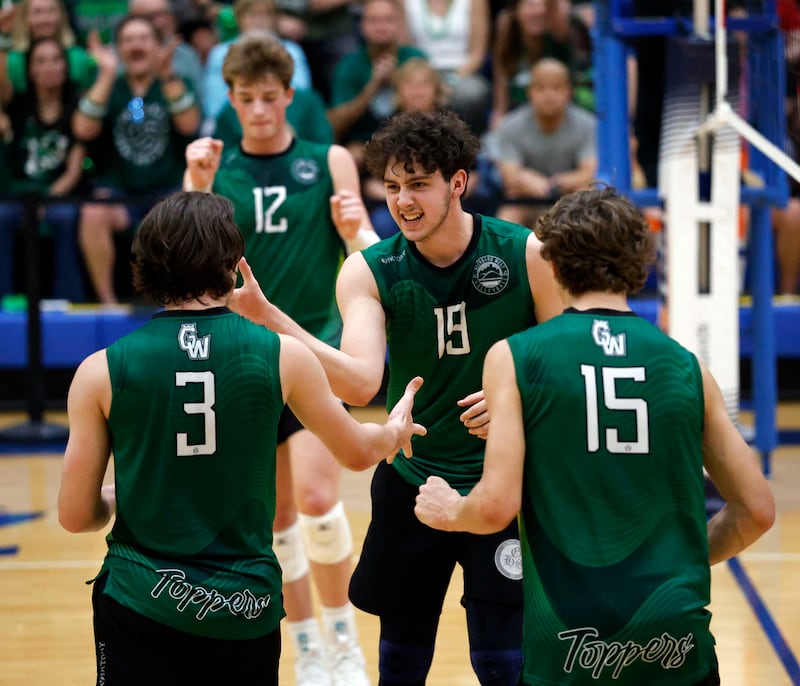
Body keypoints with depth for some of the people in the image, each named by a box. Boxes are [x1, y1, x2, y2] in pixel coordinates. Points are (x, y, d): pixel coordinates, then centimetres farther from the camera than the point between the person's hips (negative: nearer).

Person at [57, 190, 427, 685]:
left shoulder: (102, 372, -6)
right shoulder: (282, 356, -3)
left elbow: (76, 516, 0)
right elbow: (358, 451, 14)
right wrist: (396, 431, 36)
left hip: (141, 605, -1)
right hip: (247, 608, 1)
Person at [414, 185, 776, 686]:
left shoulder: (514, 358, -1)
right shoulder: (686, 366, 6)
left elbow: (497, 507, -9)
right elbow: (756, 511, 8)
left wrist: (449, 512, 13)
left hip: (567, 645, -2)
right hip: (677, 636, 2)